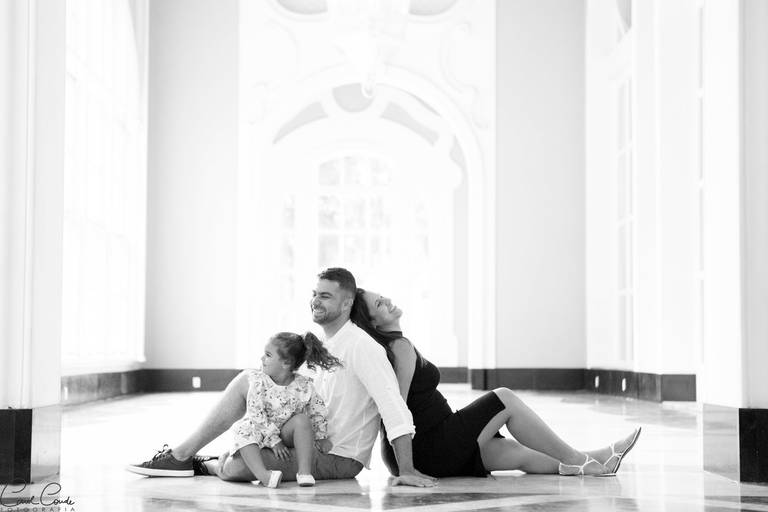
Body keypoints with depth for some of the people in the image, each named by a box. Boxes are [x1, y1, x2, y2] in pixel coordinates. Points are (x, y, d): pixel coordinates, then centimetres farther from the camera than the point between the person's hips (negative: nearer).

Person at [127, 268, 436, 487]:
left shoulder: (363, 347, -20)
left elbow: (394, 407, -26)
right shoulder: (324, 345, 10)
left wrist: (407, 471, -30)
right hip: (318, 439, 9)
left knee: (235, 467, -24)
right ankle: (182, 455, 5)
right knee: (247, 382, 2)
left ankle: (210, 465, 13)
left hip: (340, 458, -9)